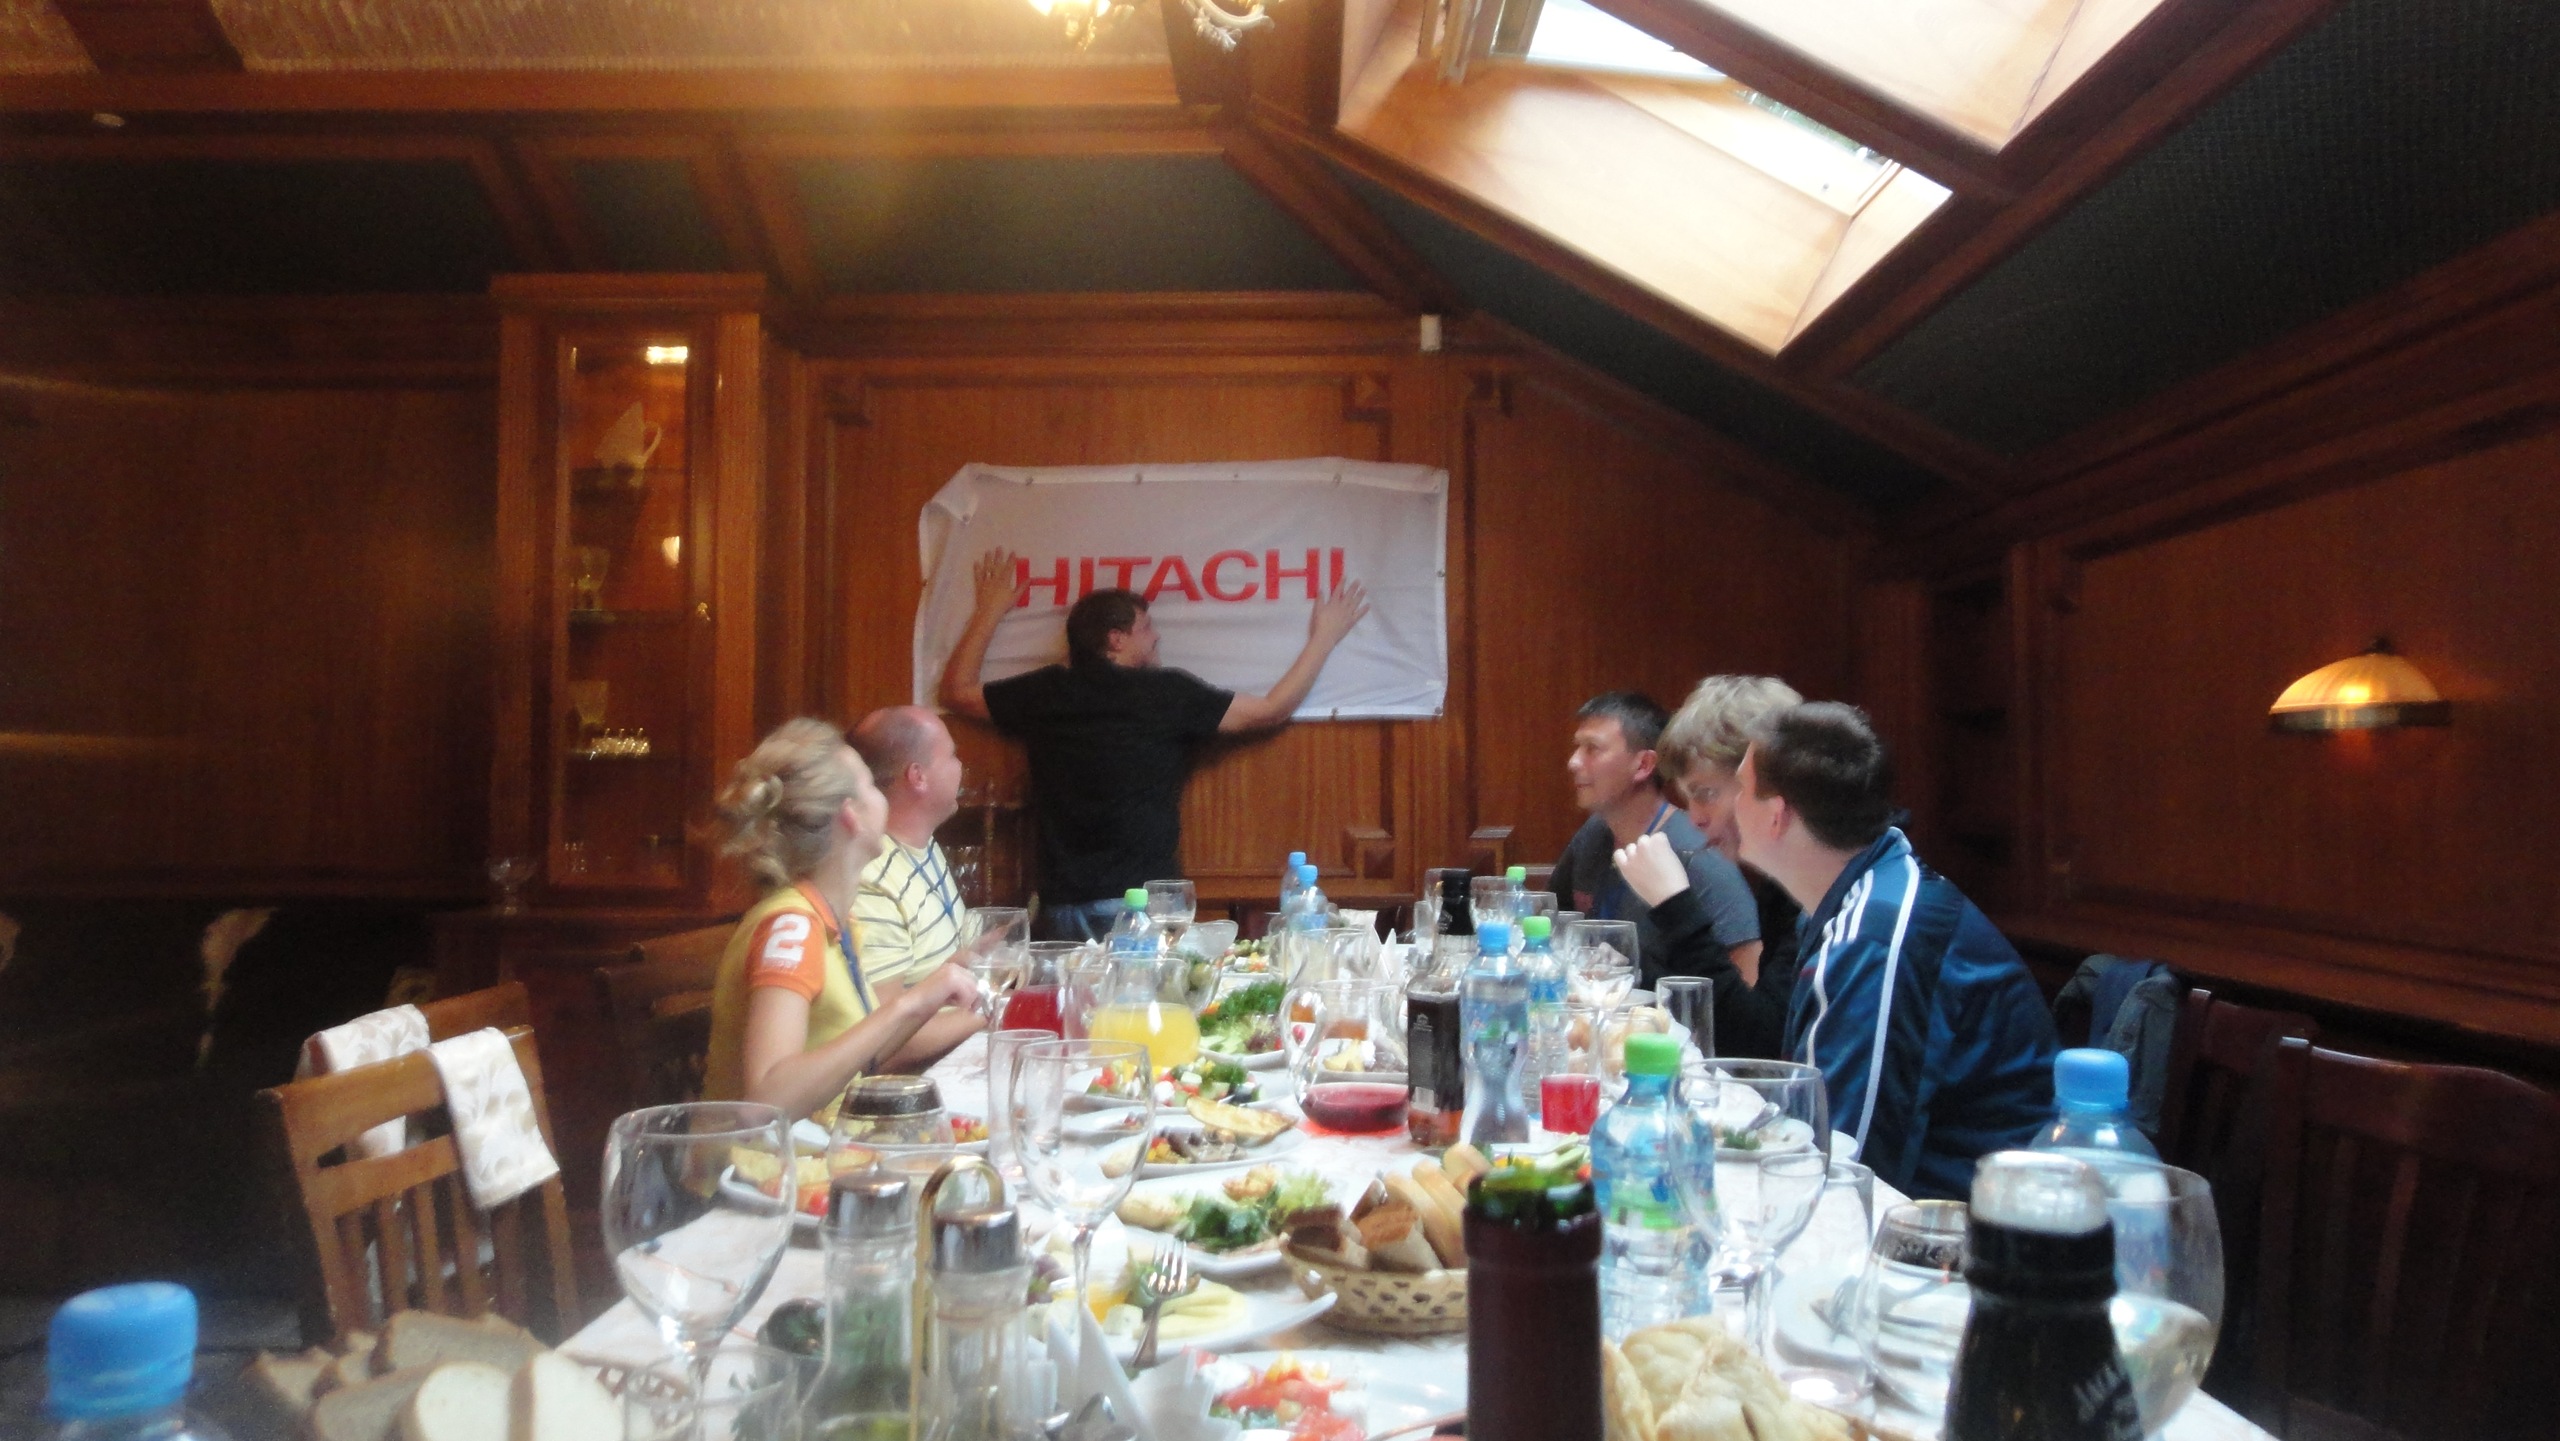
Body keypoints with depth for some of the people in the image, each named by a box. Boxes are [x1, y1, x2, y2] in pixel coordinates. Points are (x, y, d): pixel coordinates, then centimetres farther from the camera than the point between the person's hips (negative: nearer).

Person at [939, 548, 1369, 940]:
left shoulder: (1047, 693, 2)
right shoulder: (1167, 693, -7)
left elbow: (956, 692, 19)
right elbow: (1271, 711, 1)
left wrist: (987, 613, 30)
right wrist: (1323, 639, 13)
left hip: (1062, 907, 4)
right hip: (1146, 903, -4)